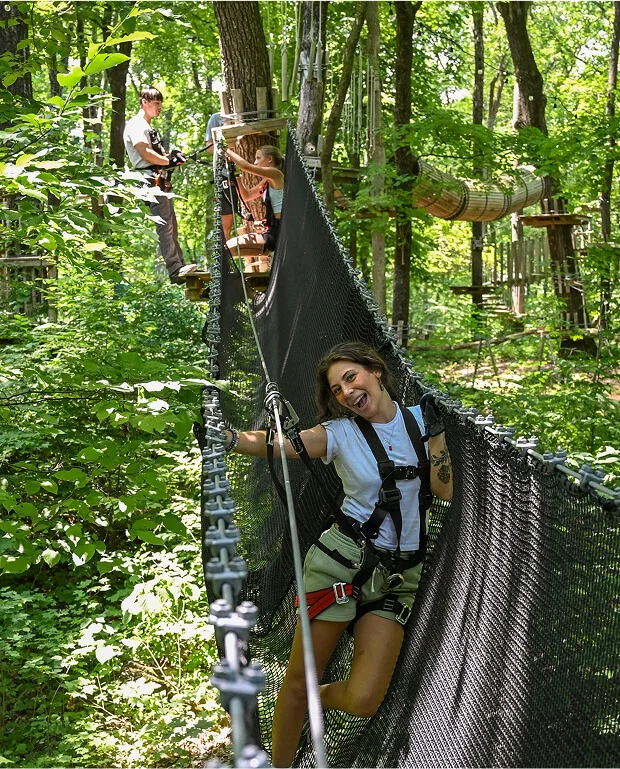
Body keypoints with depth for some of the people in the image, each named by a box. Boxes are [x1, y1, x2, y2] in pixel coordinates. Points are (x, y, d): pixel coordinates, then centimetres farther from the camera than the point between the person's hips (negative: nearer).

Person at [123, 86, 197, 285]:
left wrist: (173, 156, 4)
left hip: (161, 181, 11)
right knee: (164, 226, -18)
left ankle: (179, 266, 10)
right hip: (150, 180, -11)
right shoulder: (136, 125, -5)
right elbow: (145, 153, -17)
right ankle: (176, 269, -25)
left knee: (171, 226, 8)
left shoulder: (149, 128, 26)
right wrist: (169, 161, -8)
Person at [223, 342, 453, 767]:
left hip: (399, 576, 2)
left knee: (363, 701, -8)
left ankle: (318, 698, 26)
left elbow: (446, 490, 0)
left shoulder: (417, 419, 4)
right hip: (343, 559, -1)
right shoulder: (341, 432, -2)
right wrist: (228, 437, -39)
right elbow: (278, 444, -21)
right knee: (299, 680, -1)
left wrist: (435, 430, -6)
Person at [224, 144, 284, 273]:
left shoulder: (275, 174, -10)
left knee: (231, 246, -17)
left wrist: (227, 151, -6)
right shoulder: (266, 183, 18)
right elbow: (246, 196, 26)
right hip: (272, 230, 10)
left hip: (279, 233, -10)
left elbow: (246, 166, -20)